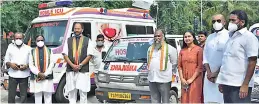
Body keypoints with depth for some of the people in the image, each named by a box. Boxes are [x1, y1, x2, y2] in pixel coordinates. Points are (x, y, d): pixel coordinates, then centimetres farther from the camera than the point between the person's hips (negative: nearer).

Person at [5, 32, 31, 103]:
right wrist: (10, 64, -7)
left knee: (23, 95, 1)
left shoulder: (28, 48, 10)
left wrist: (27, 66, -12)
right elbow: (6, 60, 14)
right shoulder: (10, 47, 13)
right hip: (13, 75, 1)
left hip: (24, 75, -1)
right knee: (11, 95, 1)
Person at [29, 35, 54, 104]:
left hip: (47, 77, 0)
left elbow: (51, 64, 2)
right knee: (37, 97, 5)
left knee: (48, 97, 2)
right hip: (36, 78, 0)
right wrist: (39, 74, -12)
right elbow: (31, 65, 1)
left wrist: (45, 74, -10)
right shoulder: (32, 52, 10)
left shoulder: (49, 51, 10)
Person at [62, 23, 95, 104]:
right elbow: (65, 54, 5)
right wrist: (72, 65, -9)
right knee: (71, 91, 6)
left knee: (83, 91, -2)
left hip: (83, 70, -2)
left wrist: (80, 65, -11)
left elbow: (90, 55, 0)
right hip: (70, 70, 2)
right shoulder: (69, 40, 13)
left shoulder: (87, 41, 7)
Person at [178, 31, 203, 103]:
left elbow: (200, 66, -7)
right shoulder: (182, 51, 12)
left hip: (195, 80, -5)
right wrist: (182, 79, -3)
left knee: (194, 100, -3)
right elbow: (179, 66, 9)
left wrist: (192, 79, -12)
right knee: (185, 100, 6)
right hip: (184, 81, 5)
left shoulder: (198, 49, -3)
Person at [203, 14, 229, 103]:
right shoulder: (210, 37, 16)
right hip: (209, 75, 5)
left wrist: (217, 73, -10)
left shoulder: (229, 36, -3)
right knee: (208, 100, 3)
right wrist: (209, 72, -2)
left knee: (222, 99, -8)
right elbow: (205, 56, 12)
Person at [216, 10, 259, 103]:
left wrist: (245, 85, -17)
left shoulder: (249, 37, -6)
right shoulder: (231, 37, 16)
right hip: (227, 83, 7)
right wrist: (222, 81, 13)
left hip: (239, 85, -7)